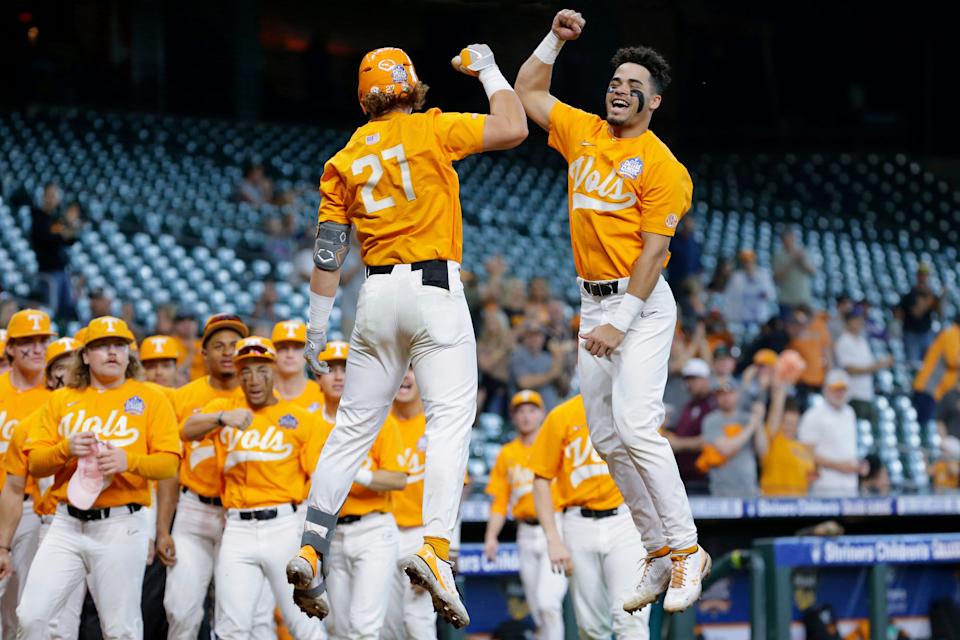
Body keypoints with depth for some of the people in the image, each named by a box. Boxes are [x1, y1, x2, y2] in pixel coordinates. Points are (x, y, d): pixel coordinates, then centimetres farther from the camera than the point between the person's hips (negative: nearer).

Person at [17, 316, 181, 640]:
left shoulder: (150, 398, 6)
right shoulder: (61, 400, 13)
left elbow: (168, 463, -2)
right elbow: (35, 463, 8)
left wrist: (129, 460, -20)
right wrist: (66, 449, -12)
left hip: (121, 527, -2)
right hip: (67, 524, 3)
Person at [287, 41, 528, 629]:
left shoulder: (345, 160, 13)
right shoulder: (432, 130, 1)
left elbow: (329, 246, 10)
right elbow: (513, 128, -7)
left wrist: (319, 321, 14)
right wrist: (488, 70, 8)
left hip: (377, 294, 5)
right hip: (435, 289, -5)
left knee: (355, 425, 11)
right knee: (451, 417, -11)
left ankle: (312, 548, 5)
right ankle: (436, 546, -29)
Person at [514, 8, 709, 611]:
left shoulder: (662, 166, -10)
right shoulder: (584, 132, 10)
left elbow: (654, 250, -15)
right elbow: (528, 92, 24)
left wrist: (620, 323, -21)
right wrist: (556, 40, 11)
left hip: (640, 302, -7)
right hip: (592, 300, 8)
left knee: (636, 425, -20)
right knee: (605, 433, 5)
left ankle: (687, 549, -14)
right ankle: (658, 550, 13)